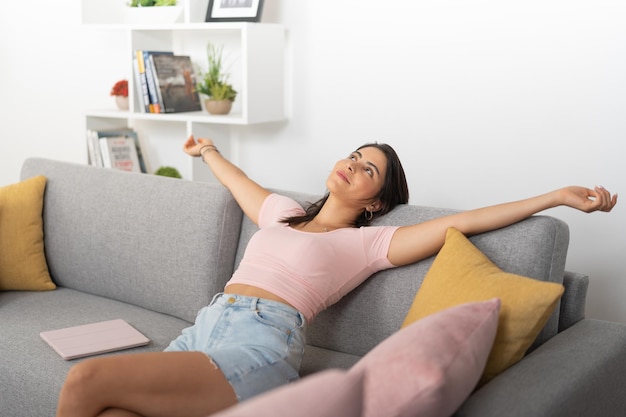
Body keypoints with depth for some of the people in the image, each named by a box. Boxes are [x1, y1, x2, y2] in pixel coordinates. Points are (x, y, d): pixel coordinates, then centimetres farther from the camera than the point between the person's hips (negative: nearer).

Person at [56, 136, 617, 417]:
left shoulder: (368, 242, 10)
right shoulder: (282, 212, 27)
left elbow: (463, 220, 4)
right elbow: (241, 182, 48)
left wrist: (562, 195, 1)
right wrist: (208, 151, 66)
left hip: (259, 343, -6)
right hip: (204, 328, 6)